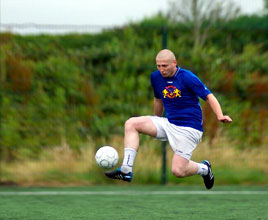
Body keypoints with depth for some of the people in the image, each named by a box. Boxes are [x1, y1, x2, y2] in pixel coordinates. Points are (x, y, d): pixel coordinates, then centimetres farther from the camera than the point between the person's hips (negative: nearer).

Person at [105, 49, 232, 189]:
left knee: (178, 171, -17)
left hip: (189, 129, -7)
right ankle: (126, 170, -13)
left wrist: (220, 116, -31)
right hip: (168, 124, 7)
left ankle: (204, 168, 18)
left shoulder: (187, 77, -14)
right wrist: (155, 124, 35)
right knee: (131, 124, -8)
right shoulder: (156, 77, 4)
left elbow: (209, 96, -13)